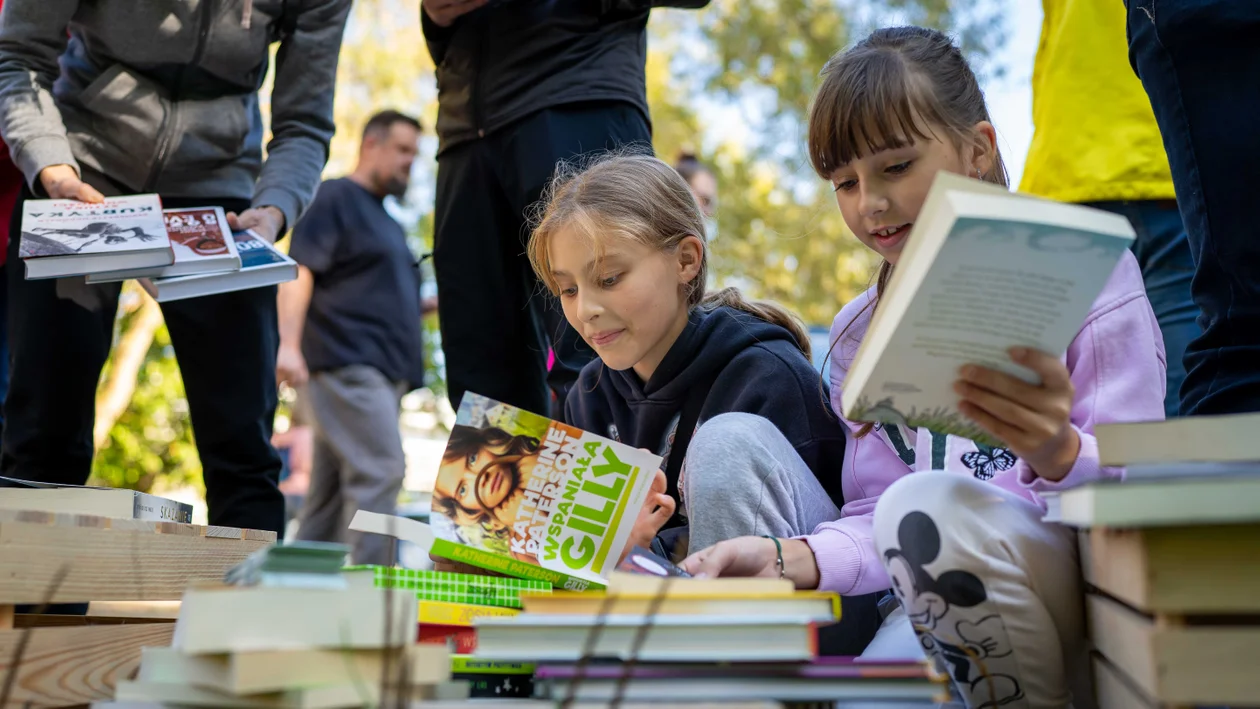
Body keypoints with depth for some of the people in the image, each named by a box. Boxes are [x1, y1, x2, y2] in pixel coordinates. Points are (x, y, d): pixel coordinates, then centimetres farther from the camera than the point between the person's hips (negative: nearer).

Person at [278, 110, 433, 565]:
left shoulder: (386, 221, 27)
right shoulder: (333, 198, 0)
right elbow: (297, 271, -11)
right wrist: (289, 344, -23)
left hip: (380, 371, 9)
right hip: (348, 362, -9)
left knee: (330, 490, 7)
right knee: (380, 470, -19)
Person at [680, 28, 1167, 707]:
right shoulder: (861, 330, 11)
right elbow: (876, 520, 6)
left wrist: (1057, 452, -32)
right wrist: (786, 558, -15)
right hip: (944, 606, 3)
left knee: (929, 504, -32)